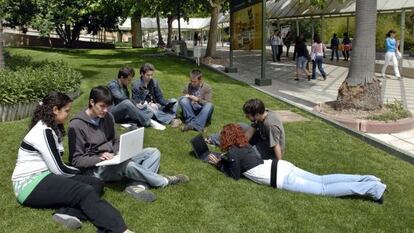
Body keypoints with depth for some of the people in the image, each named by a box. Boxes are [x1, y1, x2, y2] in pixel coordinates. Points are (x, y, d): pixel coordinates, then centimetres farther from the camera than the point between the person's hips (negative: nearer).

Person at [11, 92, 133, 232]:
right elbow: (58, 169, -17)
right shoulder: (44, 132, -16)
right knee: (85, 191, -29)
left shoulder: (53, 128, 15)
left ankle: (68, 213, -31)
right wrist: (79, 172, 2)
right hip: (30, 185, -10)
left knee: (95, 183, -6)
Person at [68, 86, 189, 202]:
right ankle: (164, 181, -11)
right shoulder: (76, 125, -14)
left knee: (153, 152, -2)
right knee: (128, 165, -36)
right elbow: (76, 160, -12)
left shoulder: (107, 117, 5)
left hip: (113, 161, 8)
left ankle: (138, 185, -27)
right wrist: (98, 158, -27)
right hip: (95, 168, -8)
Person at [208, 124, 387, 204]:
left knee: (324, 189, -7)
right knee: (322, 180, 10)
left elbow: (235, 175, 3)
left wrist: (218, 164, 12)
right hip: (281, 166, 8)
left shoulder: (232, 153, -6)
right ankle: (368, 180, 4)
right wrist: (221, 161, 32)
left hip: (279, 178, -8)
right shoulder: (244, 145, 19)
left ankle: (372, 189, -10)